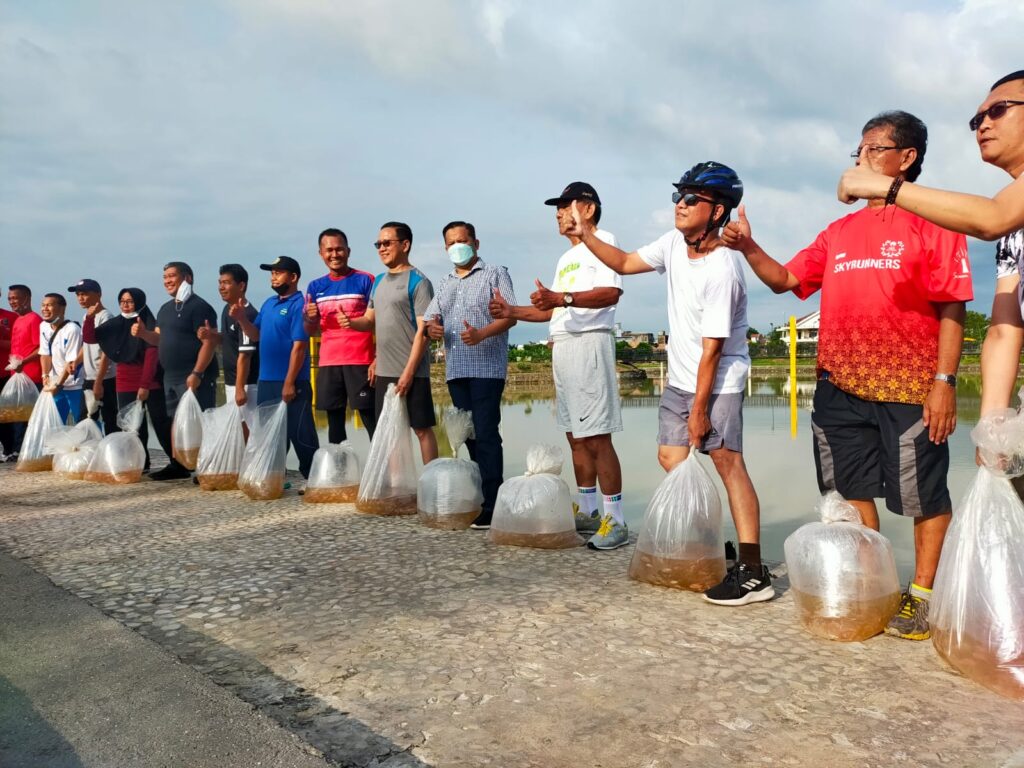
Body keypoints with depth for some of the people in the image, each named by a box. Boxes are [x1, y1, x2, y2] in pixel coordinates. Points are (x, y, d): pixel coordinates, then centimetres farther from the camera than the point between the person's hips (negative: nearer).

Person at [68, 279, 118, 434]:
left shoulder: (104, 317, -13)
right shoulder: (86, 317, 12)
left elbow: (106, 352, -17)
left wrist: (98, 382, -18)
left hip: (105, 379, -9)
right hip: (89, 378, 9)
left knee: (109, 422, -2)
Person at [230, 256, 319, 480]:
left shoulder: (298, 305, -12)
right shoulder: (269, 304, 14)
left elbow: (299, 345, -17)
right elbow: (256, 335, 19)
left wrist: (289, 382, -20)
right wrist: (242, 318, -1)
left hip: (290, 383, -8)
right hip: (266, 381, 9)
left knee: (300, 435, -4)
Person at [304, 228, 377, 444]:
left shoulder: (365, 280, 0)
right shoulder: (315, 287, 12)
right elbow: (311, 332, 15)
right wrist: (310, 319, -8)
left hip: (360, 361, -4)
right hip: (328, 363, 4)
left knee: (371, 420, -4)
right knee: (334, 423, 7)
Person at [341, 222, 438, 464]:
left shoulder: (418, 281, -9)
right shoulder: (379, 281, 13)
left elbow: (423, 331, -14)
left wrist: (409, 371, -18)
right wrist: (351, 322, -4)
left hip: (410, 372, -7)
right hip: (384, 371, 7)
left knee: (422, 428, 0)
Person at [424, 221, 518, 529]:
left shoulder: (495, 274, 3)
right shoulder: (445, 283, 21)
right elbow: (432, 316, 16)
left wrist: (482, 333, -24)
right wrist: (432, 327, -9)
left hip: (487, 368, -6)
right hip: (456, 370, 6)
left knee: (486, 435, -11)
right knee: (470, 435, 10)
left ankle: (491, 505, -9)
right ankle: (477, 497, 17)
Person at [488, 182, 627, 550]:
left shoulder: (602, 240, -2)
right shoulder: (566, 258, 26)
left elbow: (611, 293, -18)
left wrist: (563, 298, -31)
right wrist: (513, 312, 14)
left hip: (589, 341, -9)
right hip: (561, 345, 9)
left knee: (597, 437, -11)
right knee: (576, 436, 11)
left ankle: (615, 521, -7)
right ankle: (587, 511, 20)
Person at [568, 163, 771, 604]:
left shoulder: (721, 269, -24)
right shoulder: (675, 243, 0)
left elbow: (712, 348, -23)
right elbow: (625, 264, 13)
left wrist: (699, 409, -19)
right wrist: (586, 235, 0)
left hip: (719, 381, -8)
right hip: (680, 380, 8)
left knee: (727, 462, -14)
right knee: (670, 458, 10)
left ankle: (753, 571, -13)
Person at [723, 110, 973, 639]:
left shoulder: (932, 221, -2)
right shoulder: (841, 231, 14)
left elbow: (951, 308, -7)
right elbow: (786, 279, 15)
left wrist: (945, 381, -13)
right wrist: (748, 248, -1)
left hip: (909, 388, -5)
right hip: (840, 386, 6)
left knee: (922, 495, 3)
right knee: (852, 491, 12)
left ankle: (921, 595, 19)